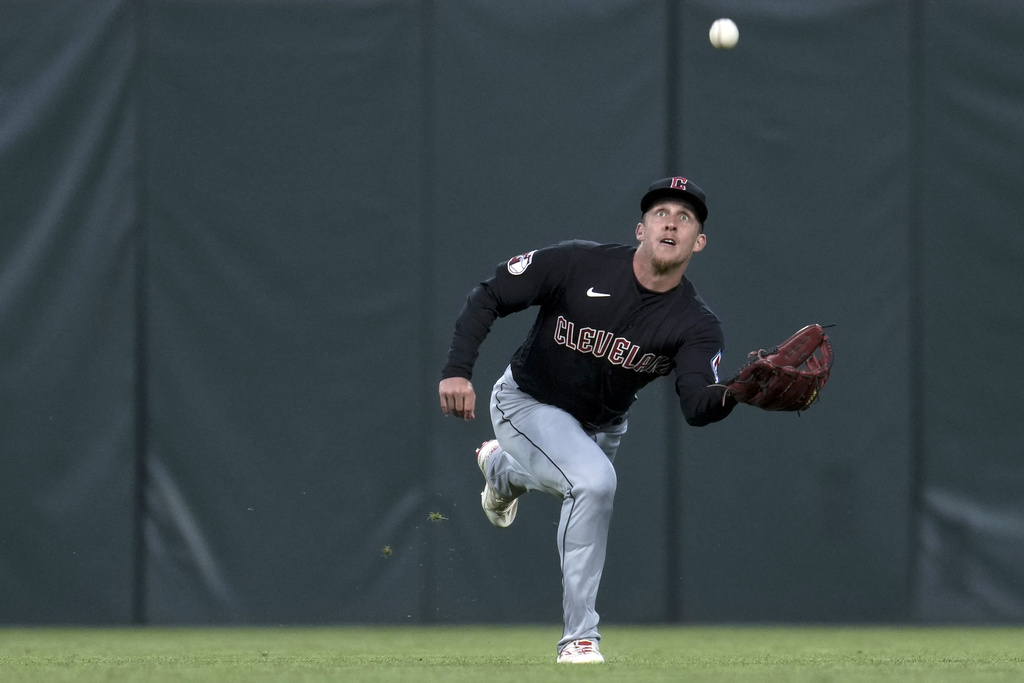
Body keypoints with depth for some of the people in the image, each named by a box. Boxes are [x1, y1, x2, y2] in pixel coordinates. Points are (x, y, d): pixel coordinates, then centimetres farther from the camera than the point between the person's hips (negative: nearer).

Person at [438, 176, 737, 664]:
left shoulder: (697, 325, -20)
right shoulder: (580, 265, -24)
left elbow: (697, 406, -36)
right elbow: (489, 296, -18)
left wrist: (736, 394, -59)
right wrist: (457, 370, -29)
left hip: (601, 426, 5)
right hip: (526, 404, -5)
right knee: (594, 480, -29)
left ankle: (502, 469, 65)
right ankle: (579, 638, -21)